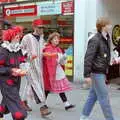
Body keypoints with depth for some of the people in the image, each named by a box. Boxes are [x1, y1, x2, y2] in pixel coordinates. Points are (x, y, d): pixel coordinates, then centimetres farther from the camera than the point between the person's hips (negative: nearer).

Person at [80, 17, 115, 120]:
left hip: (101, 72, 9)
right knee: (104, 97, -2)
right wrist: (87, 75, -20)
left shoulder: (107, 39, 11)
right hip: (97, 73, -9)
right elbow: (88, 58, -19)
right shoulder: (95, 40, -16)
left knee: (93, 95, 15)